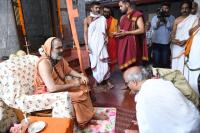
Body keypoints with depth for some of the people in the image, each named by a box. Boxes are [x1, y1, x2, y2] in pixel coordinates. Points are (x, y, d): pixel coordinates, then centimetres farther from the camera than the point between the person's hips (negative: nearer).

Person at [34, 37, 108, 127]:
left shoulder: (59, 58, -2)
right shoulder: (44, 63, -29)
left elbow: (69, 70, 14)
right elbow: (52, 88, -36)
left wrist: (81, 76, -5)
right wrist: (72, 84, -24)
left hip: (60, 86, 9)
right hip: (48, 93, -9)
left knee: (82, 87, 0)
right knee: (77, 96, -21)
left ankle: (90, 114, 7)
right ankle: (90, 116, 3)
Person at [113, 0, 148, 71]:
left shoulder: (137, 15, -3)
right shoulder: (122, 17, 20)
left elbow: (142, 30, -12)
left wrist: (127, 33, -15)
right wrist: (117, 33, 5)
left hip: (133, 45, -6)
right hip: (123, 45, 7)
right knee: (125, 66, 5)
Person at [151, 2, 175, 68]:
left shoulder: (171, 18, 7)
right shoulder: (155, 17, 8)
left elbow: (171, 27, -8)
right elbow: (153, 27, -7)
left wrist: (164, 19, -12)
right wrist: (159, 19, -19)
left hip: (166, 43, 0)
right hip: (156, 42, 0)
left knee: (165, 61, 5)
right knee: (156, 61, 2)